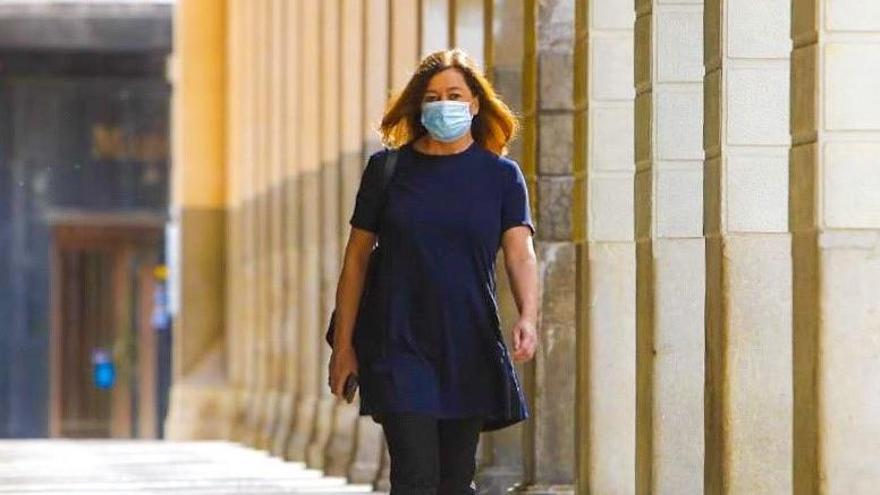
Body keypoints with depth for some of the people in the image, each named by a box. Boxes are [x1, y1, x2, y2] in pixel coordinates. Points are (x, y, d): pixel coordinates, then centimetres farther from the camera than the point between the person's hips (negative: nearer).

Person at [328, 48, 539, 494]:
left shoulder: (502, 175, 4)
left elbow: (520, 253, -7)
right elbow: (357, 257, 6)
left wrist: (527, 317, -26)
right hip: (401, 346, -2)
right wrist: (343, 344, 2)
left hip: (470, 350, 2)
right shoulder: (388, 168, 3)